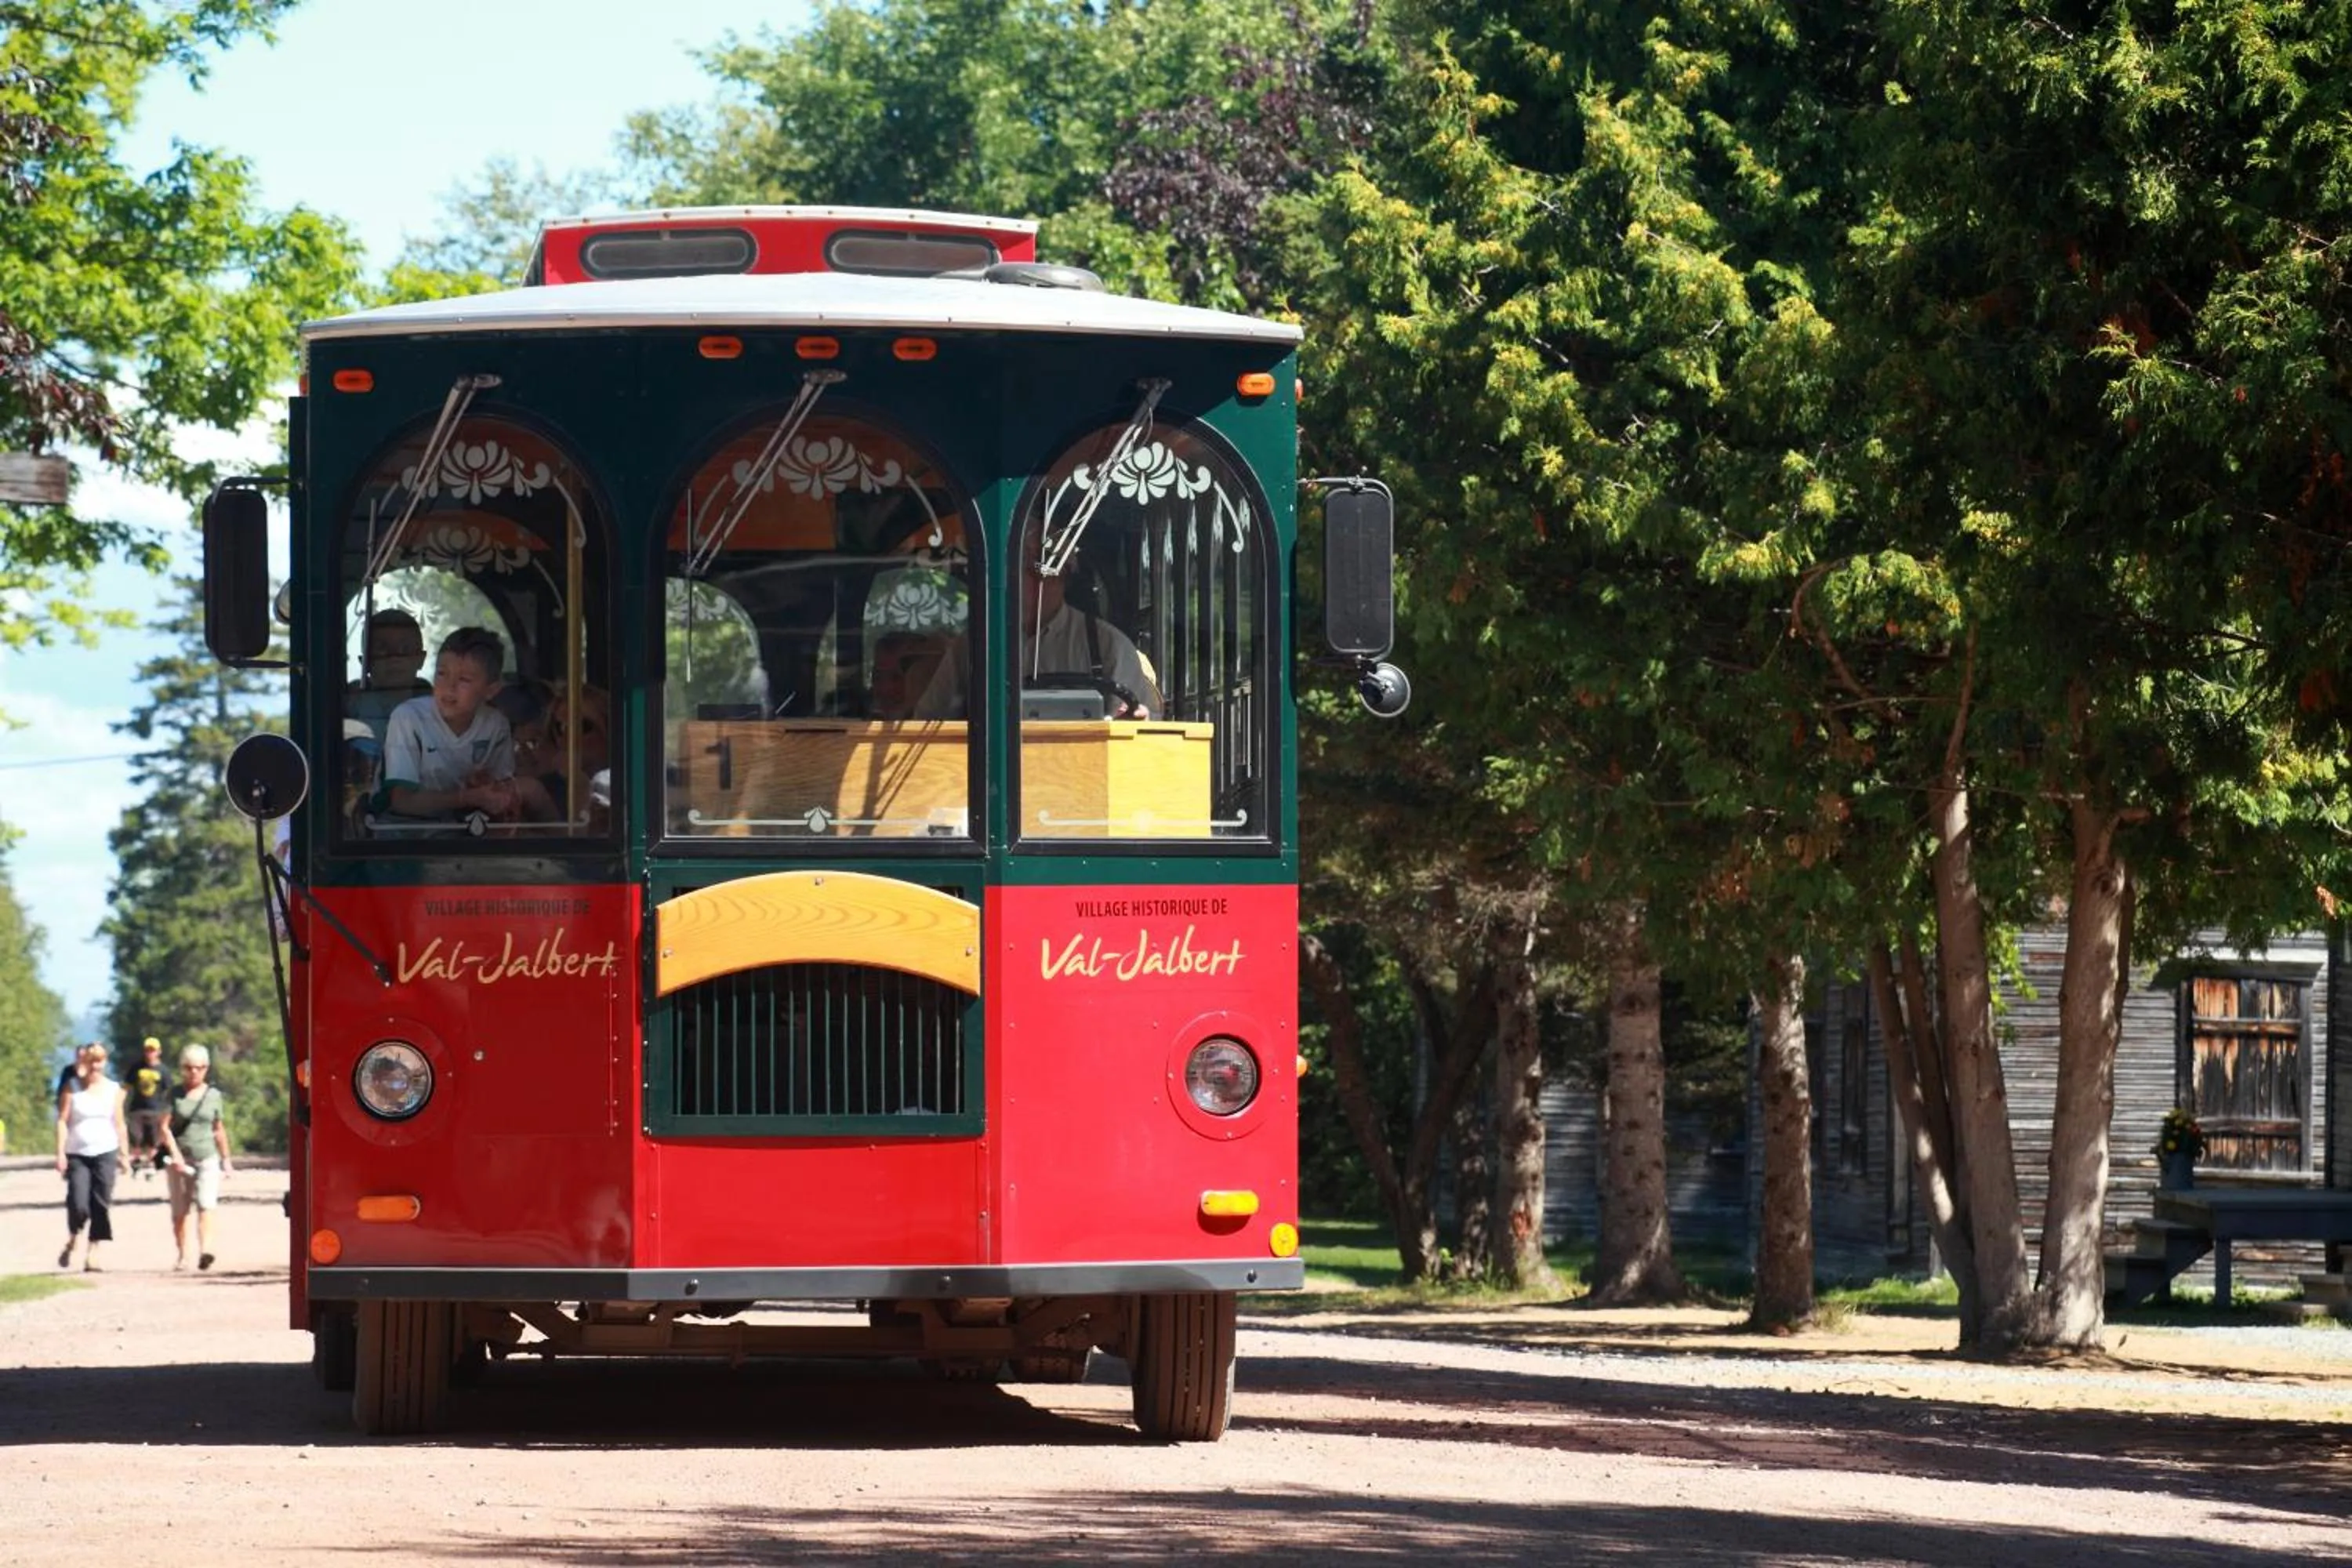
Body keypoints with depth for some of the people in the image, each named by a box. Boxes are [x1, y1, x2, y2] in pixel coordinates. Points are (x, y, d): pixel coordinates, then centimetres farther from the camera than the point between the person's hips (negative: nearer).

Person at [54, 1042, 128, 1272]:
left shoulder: (113, 1089, 8)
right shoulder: (72, 1088, 3)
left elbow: (119, 1123, 11)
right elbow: (62, 1121, 0)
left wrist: (124, 1154, 8)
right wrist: (60, 1153, -9)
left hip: (105, 1152, 2)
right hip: (77, 1155, -2)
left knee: (101, 1206, -4)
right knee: (78, 1205, -12)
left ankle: (92, 1256, 2)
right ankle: (72, 1241, 17)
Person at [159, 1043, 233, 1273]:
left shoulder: (213, 1094, 7)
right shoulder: (175, 1095, 2)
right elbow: (165, 1127, -3)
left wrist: (226, 1159, 15)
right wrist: (175, 1154, -15)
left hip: (207, 1158, 0)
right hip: (181, 1160, 0)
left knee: (205, 1206, -16)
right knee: (179, 1211, 5)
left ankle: (205, 1251, -28)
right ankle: (183, 1255, 16)